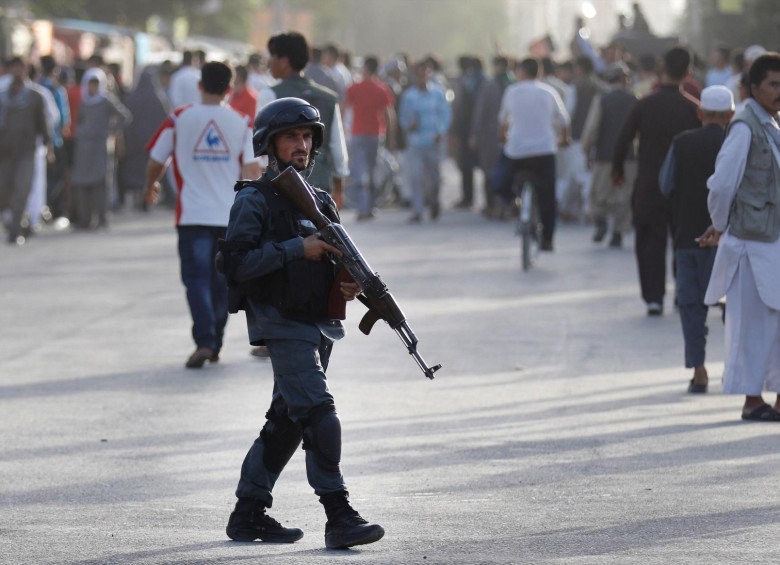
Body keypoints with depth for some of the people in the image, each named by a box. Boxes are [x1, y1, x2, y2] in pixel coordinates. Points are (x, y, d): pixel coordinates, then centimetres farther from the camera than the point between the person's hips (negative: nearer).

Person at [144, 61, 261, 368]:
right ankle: (214, 345, 20)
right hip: (230, 215, 2)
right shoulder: (241, 122, 1)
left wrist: (151, 187, 24)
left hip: (193, 215, -2)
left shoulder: (179, 118, -1)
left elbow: (155, 162, 4)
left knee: (197, 279, -3)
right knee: (221, 282, 14)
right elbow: (251, 170, -4)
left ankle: (204, 341, -20)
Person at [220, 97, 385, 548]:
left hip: (320, 324, 8)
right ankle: (340, 516, -20)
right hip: (282, 325, -8)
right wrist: (298, 249, -20)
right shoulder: (254, 201, -6)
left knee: (287, 421, 12)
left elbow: (336, 262, 21)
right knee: (319, 411, -18)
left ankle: (248, 514, 21)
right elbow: (238, 263, -17)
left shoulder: (321, 202, 14)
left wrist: (349, 284, -2)